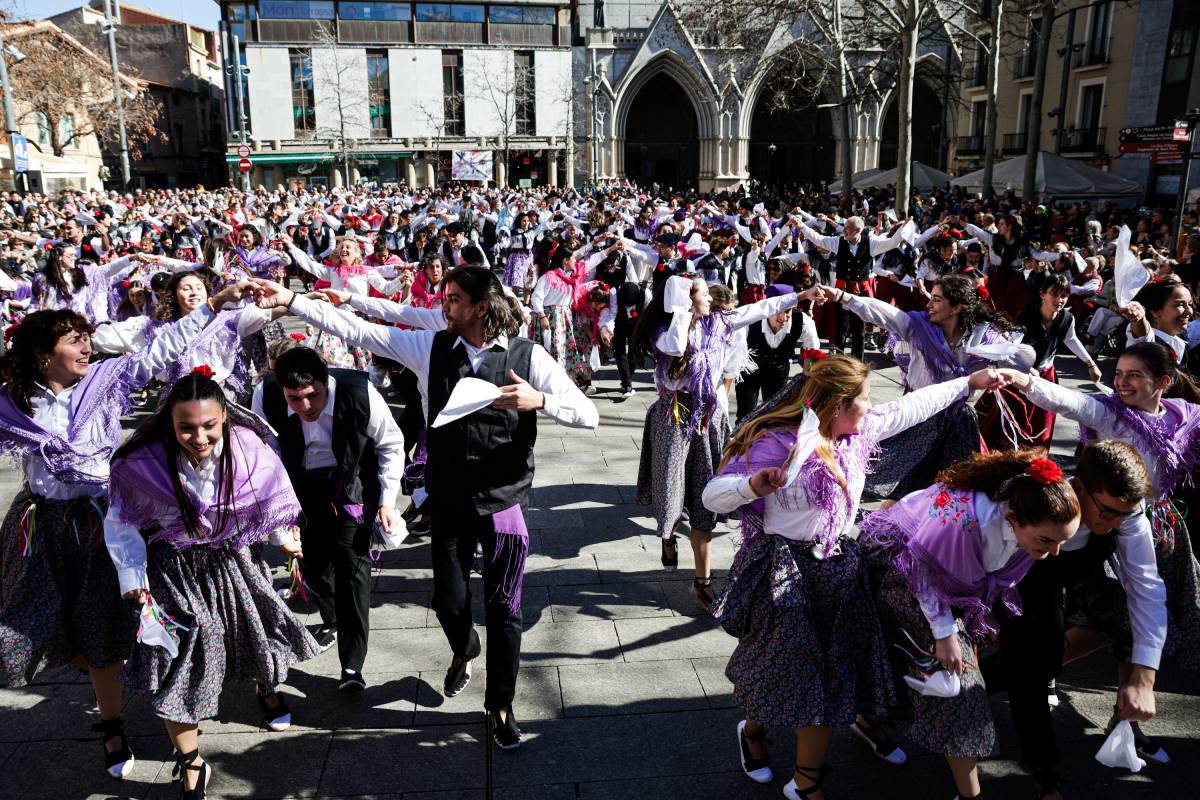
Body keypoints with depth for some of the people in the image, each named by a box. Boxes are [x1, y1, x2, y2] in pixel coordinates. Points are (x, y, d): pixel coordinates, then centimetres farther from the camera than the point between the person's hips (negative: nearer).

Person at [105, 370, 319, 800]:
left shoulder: (246, 448, -21)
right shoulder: (141, 465, -27)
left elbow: (268, 502, 0)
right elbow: (122, 526, -9)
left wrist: (282, 536, 13)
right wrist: (132, 579, -11)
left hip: (231, 559, 3)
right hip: (172, 572, -2)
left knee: (258, 626, 21)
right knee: (179, 664, 1)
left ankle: (265, 686, 58)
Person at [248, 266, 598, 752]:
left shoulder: (529, 357, -9)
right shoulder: (431, 347, -2)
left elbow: (589, 415, -12)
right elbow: (355, 329, -4)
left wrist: (540, 399, -30)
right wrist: (290, 301, -9)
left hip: (503, 502, -2)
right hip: (449, 501, 3)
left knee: (503, 608, 7)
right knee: (449, 601, 14)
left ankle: (500, 706, 29)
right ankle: (464, 652, 51)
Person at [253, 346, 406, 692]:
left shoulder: (361, 394, -30)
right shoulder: (265, 395, -24)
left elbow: (391, 446, -11)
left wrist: (387, 501, -12)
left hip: (352, 483, -3)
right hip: (302, 486, 3)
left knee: (352, 565, -11)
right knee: (312, 558, 15)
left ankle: (352, 666, -7)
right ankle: (331, 621, 45)